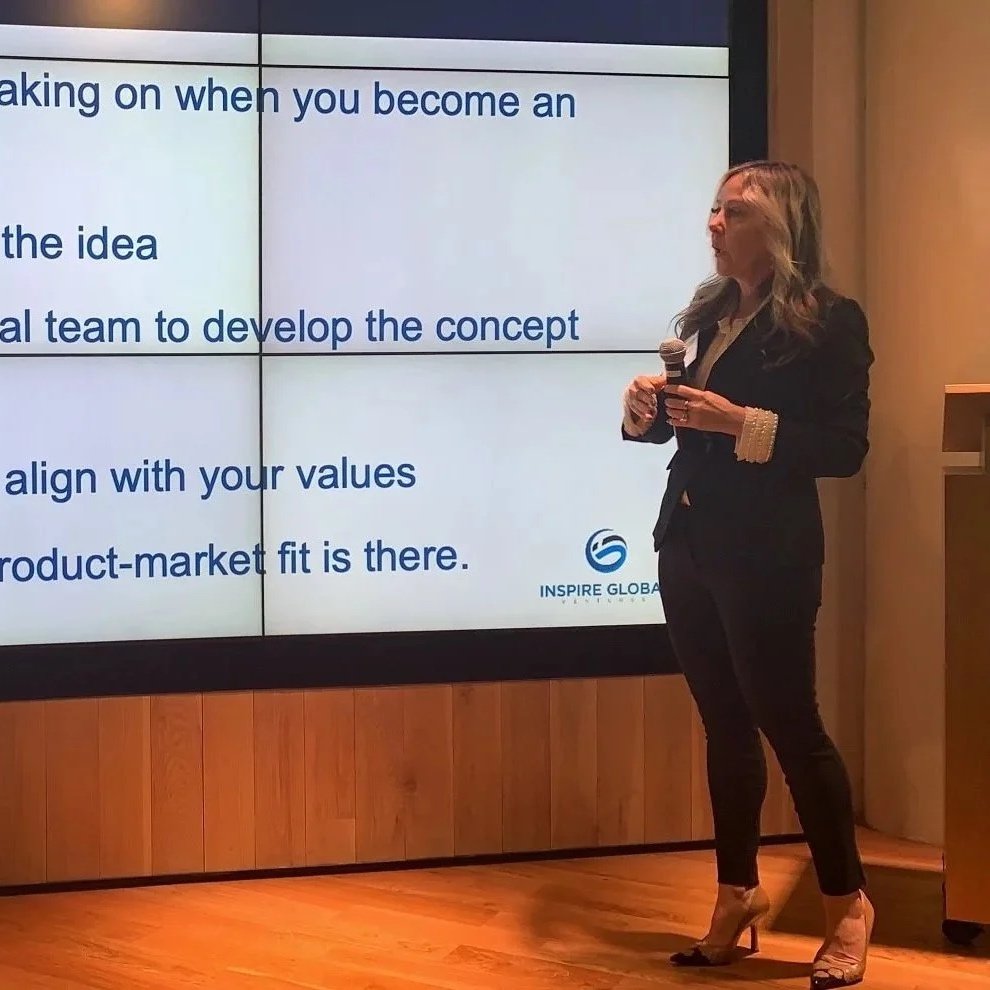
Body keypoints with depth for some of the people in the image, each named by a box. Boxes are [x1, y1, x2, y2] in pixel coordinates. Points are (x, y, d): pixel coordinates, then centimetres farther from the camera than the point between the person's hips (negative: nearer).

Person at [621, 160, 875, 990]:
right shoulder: (712, 315, 12)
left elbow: (845, 449, -15)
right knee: (726, 725, 12)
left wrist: (742, 423, -22)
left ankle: (848, 905, 14)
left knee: (789, 723, 0)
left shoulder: (830, 321, -10)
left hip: (766, 555, -7)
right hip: (688, 546, 7)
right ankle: (738, 896, 22)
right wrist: (646, 407, -3)